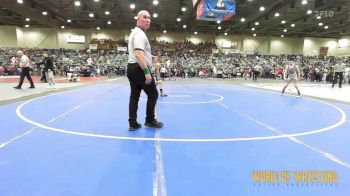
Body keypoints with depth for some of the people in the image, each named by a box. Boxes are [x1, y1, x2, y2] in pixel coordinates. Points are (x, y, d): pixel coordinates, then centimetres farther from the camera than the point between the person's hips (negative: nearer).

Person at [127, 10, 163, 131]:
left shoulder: (134, 32, 20)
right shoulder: (139, 33, -13)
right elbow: (138, 54, -27)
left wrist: (149, 56, 30)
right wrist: (147, 72, -32)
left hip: (131, 68, 10)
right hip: (139, 69, -10)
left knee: (134, 96, 8)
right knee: (153, 94, 3)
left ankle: (133, 123, 11)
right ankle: (150, 120, 13)